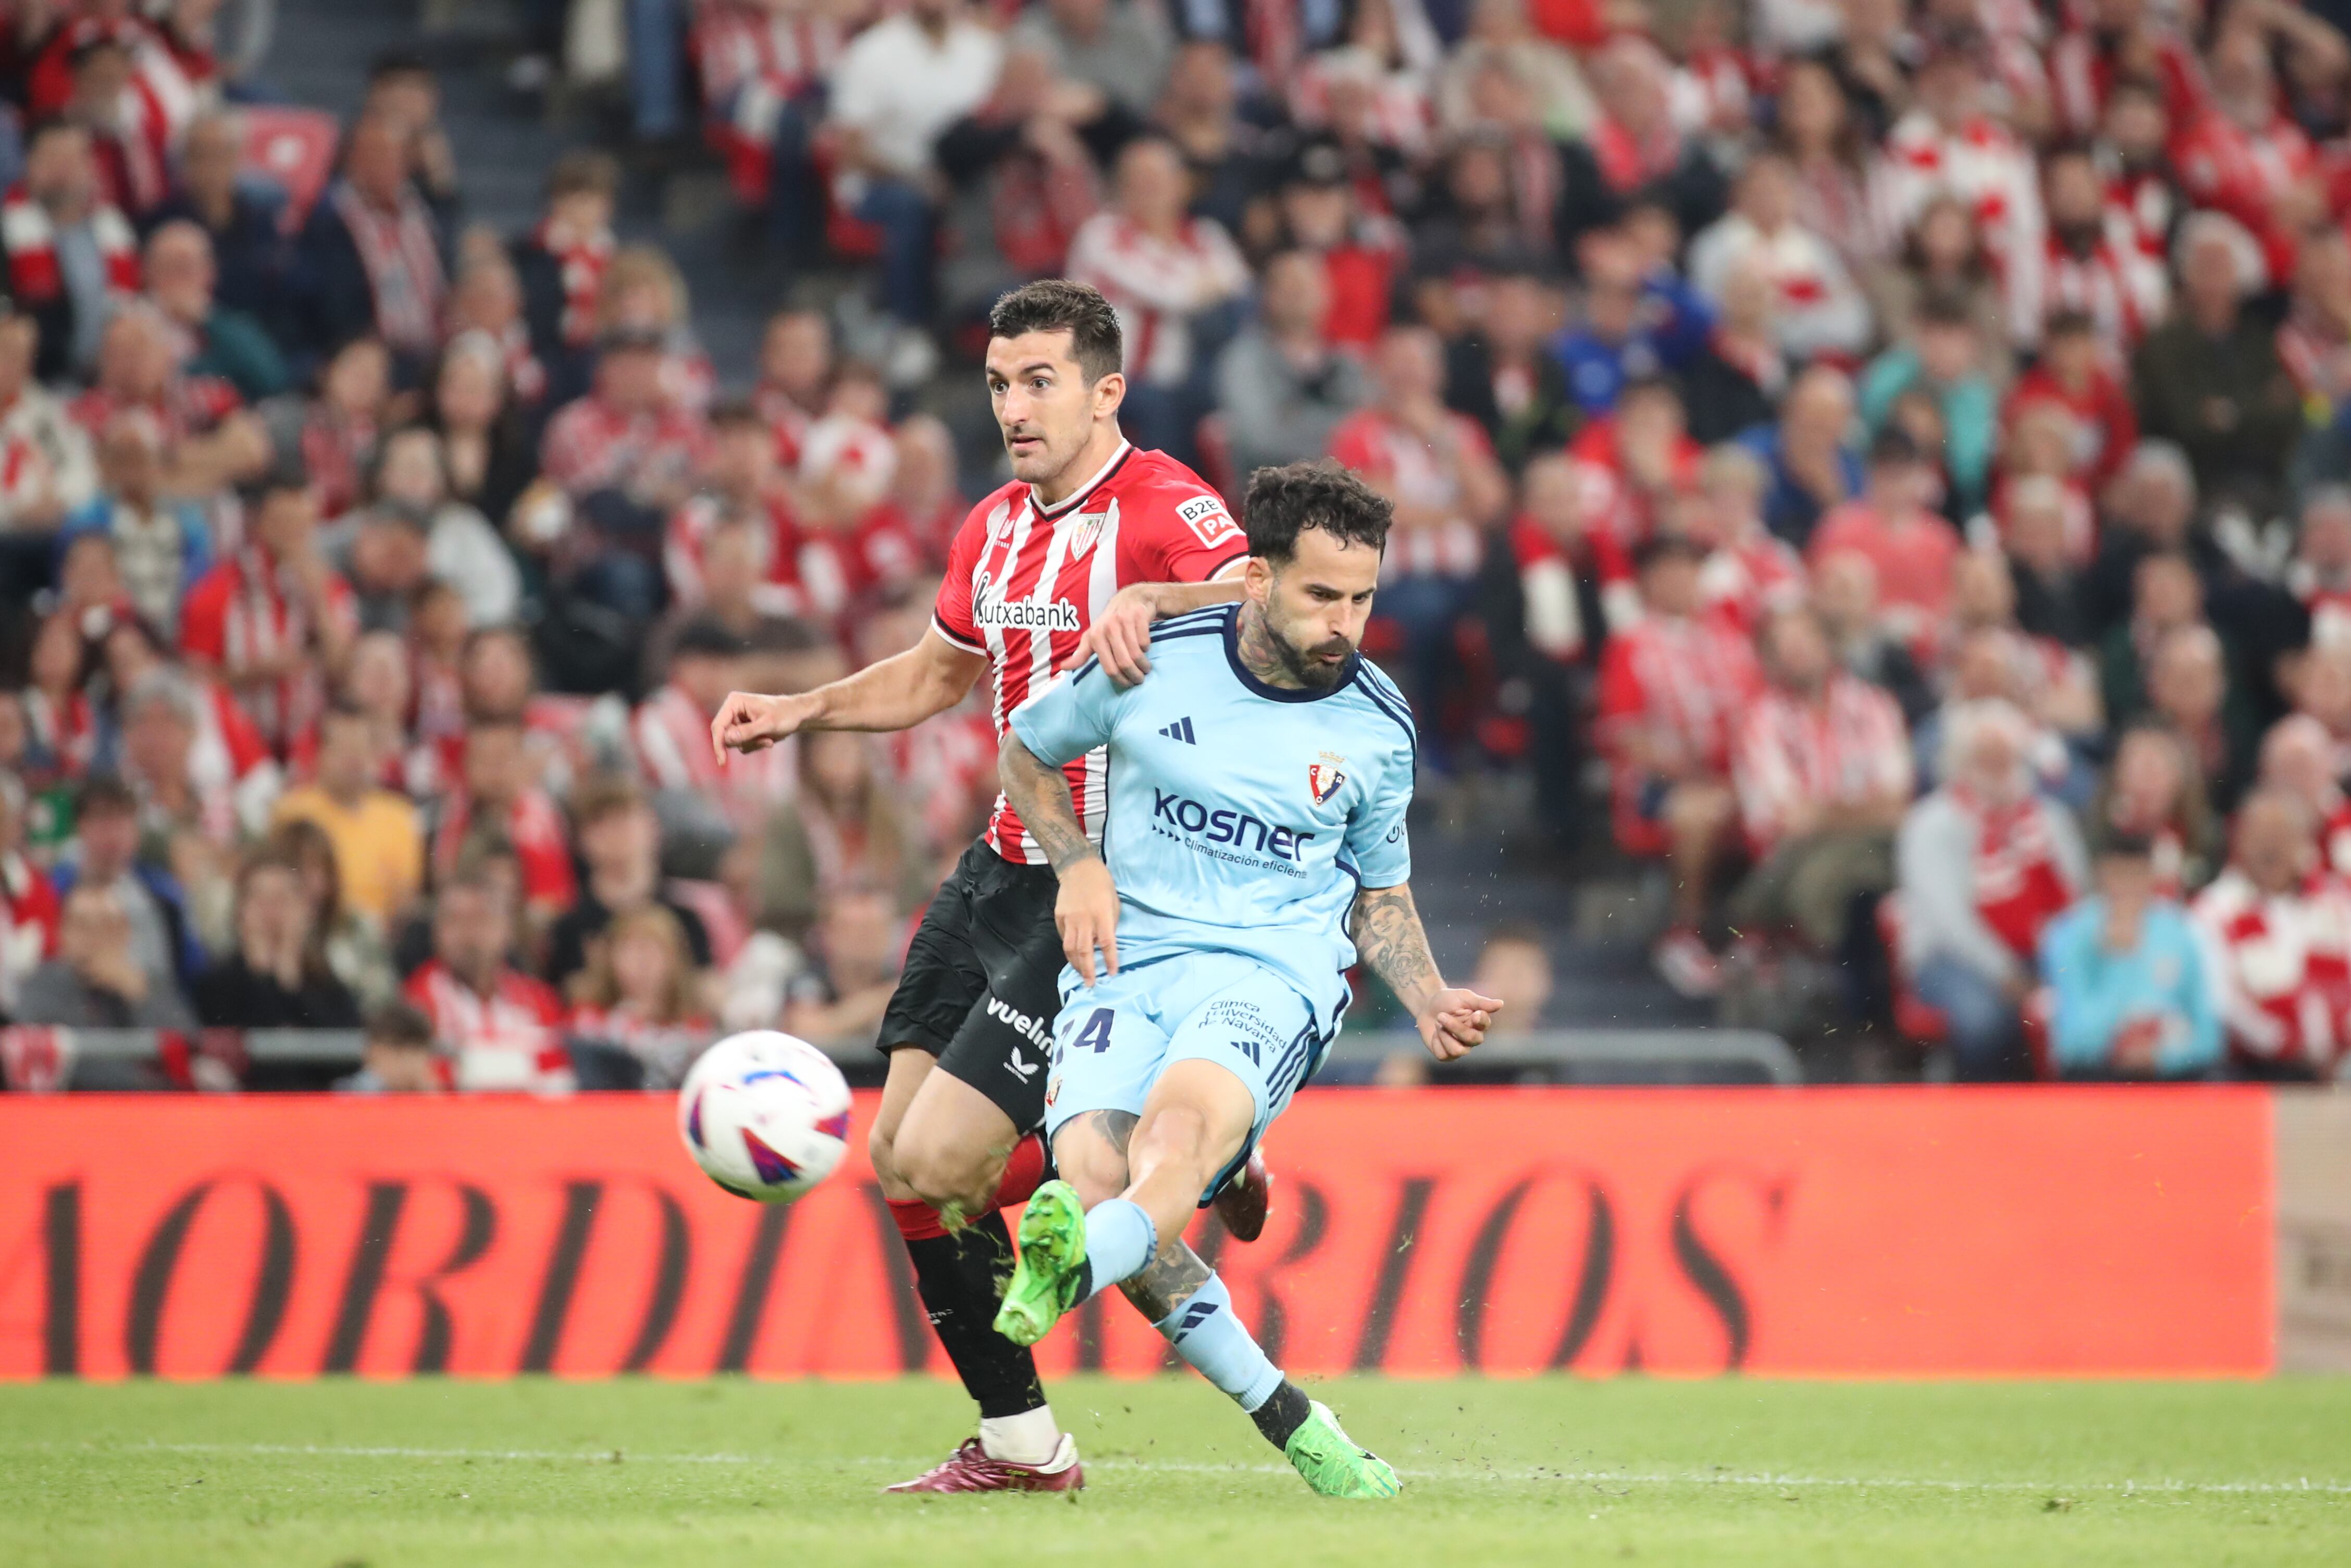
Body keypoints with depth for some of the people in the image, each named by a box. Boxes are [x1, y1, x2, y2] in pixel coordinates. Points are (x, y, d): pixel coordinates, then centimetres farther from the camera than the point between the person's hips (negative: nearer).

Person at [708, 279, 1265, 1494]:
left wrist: (1144, 601, -48)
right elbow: (932, 675, 30)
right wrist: (797, 711, 16)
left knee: (940, 1165, -15)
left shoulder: (1161, 505, -12)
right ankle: (1018, 1442, 15)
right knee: (897, 1159, 4)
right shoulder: (995, 528, 13)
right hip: (1002, 873, 9)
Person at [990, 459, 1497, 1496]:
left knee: (1180, 1129, -35)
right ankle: (1286, 1420, -17)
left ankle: (1072, 1269, -66)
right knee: (1092, 1172, -27)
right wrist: (1080, 867, 2)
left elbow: (1379, 894, 23)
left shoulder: (1378, 727, 7)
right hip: (1124, 961, 1)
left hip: (1275, 973, -1)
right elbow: (1026, 750, 18)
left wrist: (1430, 1003, 5)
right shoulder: (1151, 664, 1)